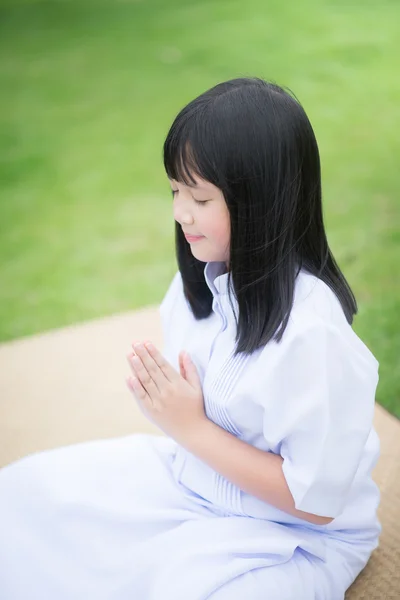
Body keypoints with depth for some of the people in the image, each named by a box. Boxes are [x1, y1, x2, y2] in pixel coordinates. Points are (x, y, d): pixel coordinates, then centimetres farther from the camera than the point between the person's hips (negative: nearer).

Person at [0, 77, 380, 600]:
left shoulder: (311, 331, -29)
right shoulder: (203, 277, -7)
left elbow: (316, 499, -23)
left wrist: (192, 427, -22)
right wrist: (164, 397, -13)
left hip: (293, 535, -6)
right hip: (193, 468, 7)